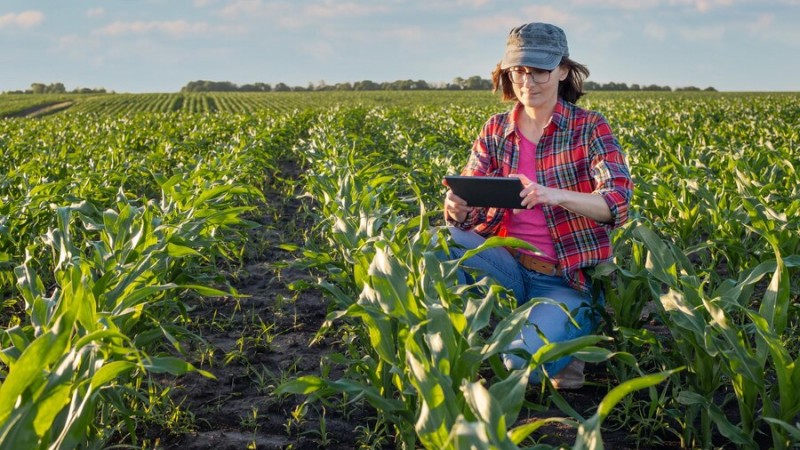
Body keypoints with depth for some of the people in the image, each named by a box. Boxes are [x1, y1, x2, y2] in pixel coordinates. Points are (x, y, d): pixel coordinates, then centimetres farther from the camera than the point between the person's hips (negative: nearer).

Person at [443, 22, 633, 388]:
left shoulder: (589, 127, -4)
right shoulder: (495, 130, 6)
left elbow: (619, 202, -18)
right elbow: (469, 204, -1)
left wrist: (557, 195, -37)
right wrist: (457, 210, -27)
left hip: (566, 280, -3)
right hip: (507, 265, 3)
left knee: (523, 361, -29)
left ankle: (566, 338, 7)